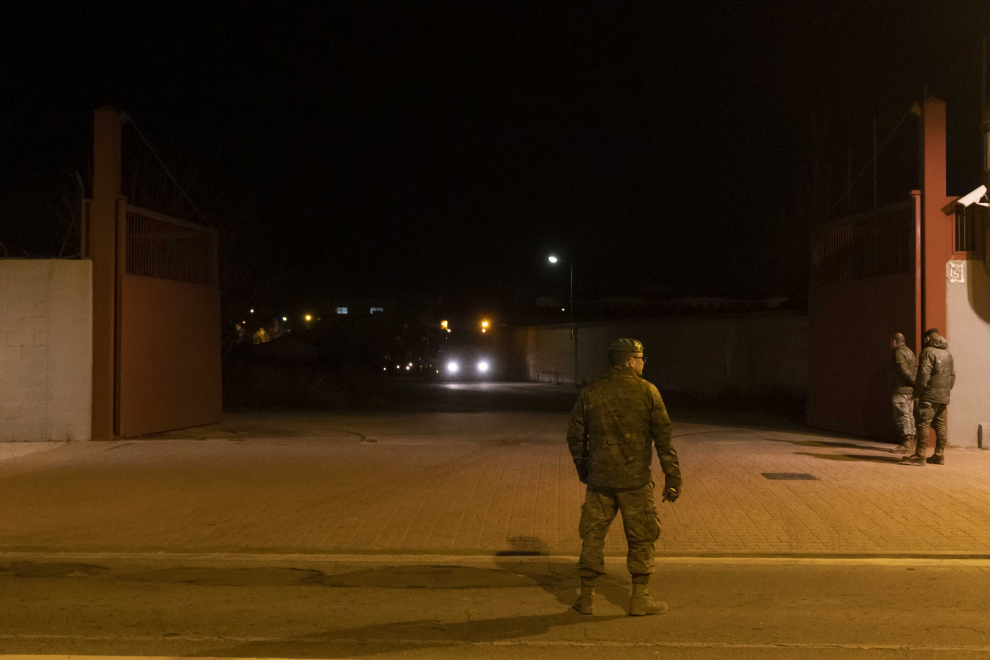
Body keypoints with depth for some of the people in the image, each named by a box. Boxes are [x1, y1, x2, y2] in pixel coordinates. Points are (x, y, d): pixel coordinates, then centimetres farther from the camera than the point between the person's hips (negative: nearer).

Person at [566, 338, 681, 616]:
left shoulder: (590, 392, 3)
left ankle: (586, 597, 15)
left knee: (593, 535, 11)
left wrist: (583, 470, 22)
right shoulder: (647, 391, -5)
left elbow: (575, 435, 8)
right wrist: (672, 478, -1)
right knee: (641, 538, 10)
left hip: (600, 478, 3)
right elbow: (664, 438, -6)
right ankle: (640, 598, 14)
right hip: (636, 479, -2)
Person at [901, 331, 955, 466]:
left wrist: (917, 393, -12)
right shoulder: (948, 354, 17)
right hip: (943, 396, 8)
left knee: (923, 424, -8)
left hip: (930, 395, -8)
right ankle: (939, 455, 12)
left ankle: (919, 456, -11)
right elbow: (952, 375, 20)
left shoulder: (928, 352, -9)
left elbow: (923, 375, -15)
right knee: (940, 424, 12)